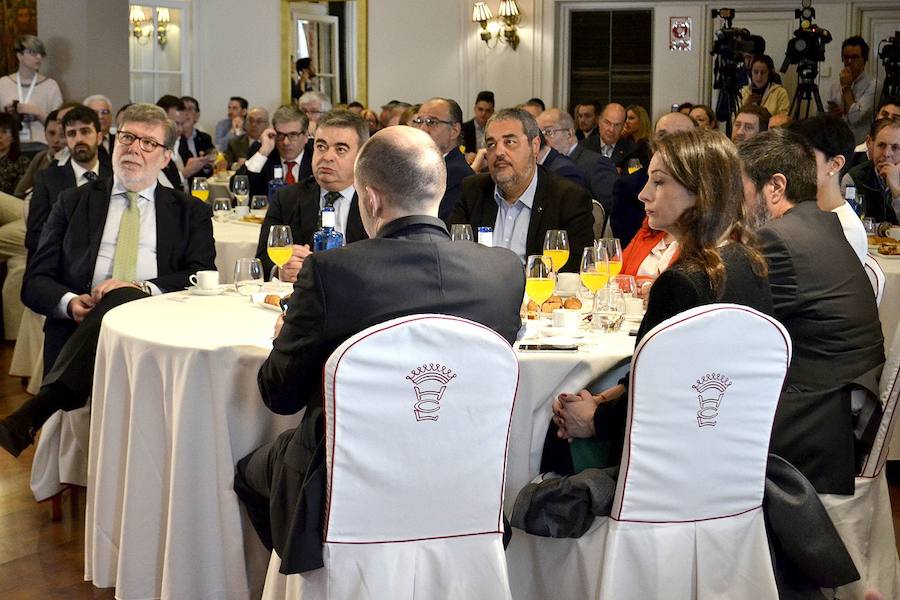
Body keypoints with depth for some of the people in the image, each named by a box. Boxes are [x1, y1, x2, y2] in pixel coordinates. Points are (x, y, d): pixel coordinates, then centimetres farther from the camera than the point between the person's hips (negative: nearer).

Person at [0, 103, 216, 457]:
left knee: (125, 298, -36)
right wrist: (69, 302, -10)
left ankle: (31, 415, -43)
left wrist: (141, 289, -16)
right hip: (79, 331, 0)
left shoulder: (190, 213, 19)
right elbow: (34, 282, 15)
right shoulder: (73, 203, 21)